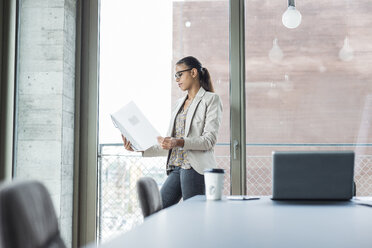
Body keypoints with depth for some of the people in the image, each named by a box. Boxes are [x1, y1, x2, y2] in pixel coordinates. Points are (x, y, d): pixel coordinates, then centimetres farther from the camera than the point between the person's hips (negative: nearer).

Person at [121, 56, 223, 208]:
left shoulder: (211, 99, 0)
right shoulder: (179, 103, 21)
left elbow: (209, 139, -11)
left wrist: (179, 142, -25)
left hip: (195, 168, -7)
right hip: (176, 169, 7)